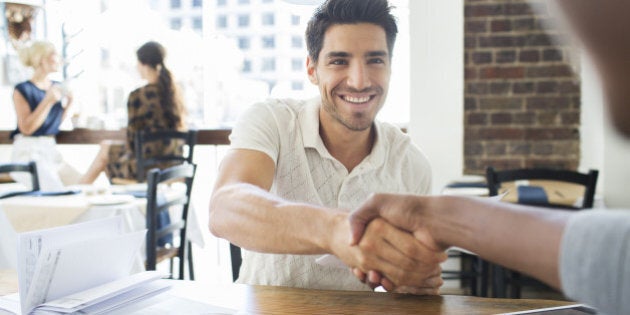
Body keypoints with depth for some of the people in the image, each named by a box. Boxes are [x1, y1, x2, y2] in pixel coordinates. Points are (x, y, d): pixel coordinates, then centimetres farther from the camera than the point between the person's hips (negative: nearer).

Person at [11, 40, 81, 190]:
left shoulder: (58, 87, 11)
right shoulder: (23, 90, -8)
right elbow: (26, 128, -16)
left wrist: (68, 104, 3)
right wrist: (48, 102, -22)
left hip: (51, 150, 7)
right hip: (28, 152, -7)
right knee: (56, 192, -25)